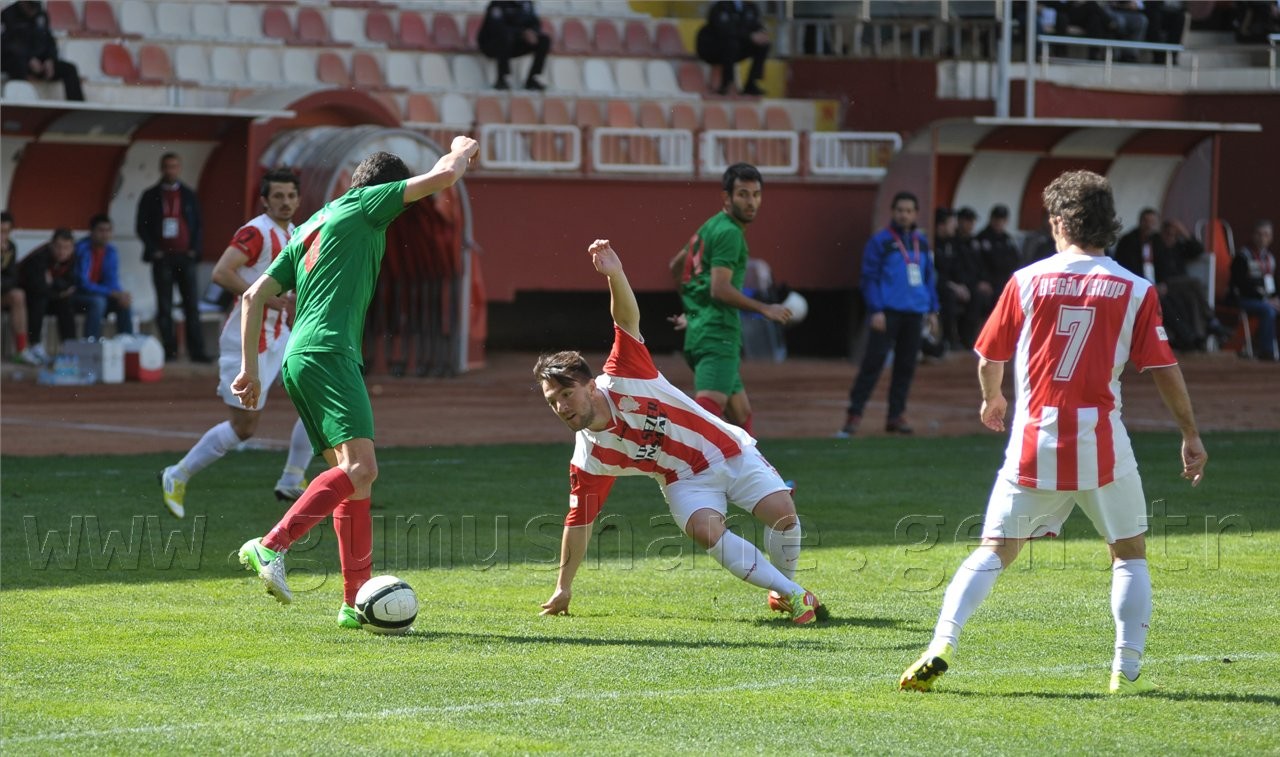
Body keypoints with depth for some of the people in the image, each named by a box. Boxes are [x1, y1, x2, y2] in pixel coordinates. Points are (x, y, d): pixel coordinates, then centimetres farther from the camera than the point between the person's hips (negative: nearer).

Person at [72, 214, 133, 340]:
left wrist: (121, 294, -24)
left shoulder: (111, 252, -1)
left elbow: (112, 282, 0)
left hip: (97, 294, 6)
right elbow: (83, 284, -25)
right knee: (98, 302, -35)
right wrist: (113, 293, -30)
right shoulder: (81, 249, -21)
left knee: (124, 302, -15)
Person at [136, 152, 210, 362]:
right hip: (162, 257, -1)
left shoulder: (189, 195, 12)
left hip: (185, 256, 1)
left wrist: (194, 250, -2)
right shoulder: (150, 197, 7)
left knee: (192, 305, -3)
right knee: (164, 307, -1)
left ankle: (196, 350, -4)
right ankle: (169, 349, 2)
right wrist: (154, 250, -7)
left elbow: (198, 225, 12)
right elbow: (142, 227, 5)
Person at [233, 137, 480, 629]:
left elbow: (254, 297, 23)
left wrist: (250, 367, 22)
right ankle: (271, 546, -30)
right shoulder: (362, 205, 5)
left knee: (351, 477, 9)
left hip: (299, 361, 9)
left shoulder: (309, 229, 27)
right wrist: (461, 150, 26)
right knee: (360, 468, -20)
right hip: (329, 353, -9)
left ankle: (356, 600, 4)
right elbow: (442, 178, 4)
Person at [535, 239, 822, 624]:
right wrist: (563, 587, -1)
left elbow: (628, 319, -27)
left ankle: (786, 587, 9)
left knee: (781, 512, -20)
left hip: (730, 452, -1)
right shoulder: (588, 459, -11)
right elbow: (578, 522, -3)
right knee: (705, 530, -30)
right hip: (686, 480, 1)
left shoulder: (622, 379, -17)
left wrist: (616, 275, -46)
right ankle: (793, 593, -20)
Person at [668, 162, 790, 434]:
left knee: (741, 414, 18)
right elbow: (720, 289, -19)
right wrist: (765, 309, -13)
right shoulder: (730, 233, -11)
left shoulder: (710, 227, 19)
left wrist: (692, 306, 38)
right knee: (707, 410, -24)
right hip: (718, 336, -11)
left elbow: (675, 265, 31)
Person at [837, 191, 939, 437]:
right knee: (873, 361, -10)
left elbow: (929, 276, 20)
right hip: (888, 312, -5)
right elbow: (869, 276, -6)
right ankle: (854, 414, -9)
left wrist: (932, 310, 15)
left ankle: (896, 414, 13)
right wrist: (876, 310, -14)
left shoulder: (921, 242, 14)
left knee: (906, 365, 6)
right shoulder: (880, 241, -3)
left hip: (914, 313, 5)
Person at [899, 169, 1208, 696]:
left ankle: (942, 646, -9)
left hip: (1033, 441, 1)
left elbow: (989, 359, 9)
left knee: (994, 550, 7)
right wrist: (1191, 436, 9)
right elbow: (1164, 369, -2)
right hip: (1101, 444, -1)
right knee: (1130, 553, 16)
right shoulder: (1135, 291, -1)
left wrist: (992, 399, 30)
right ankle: (1128, 670, 8)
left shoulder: (1027, 281, 2)